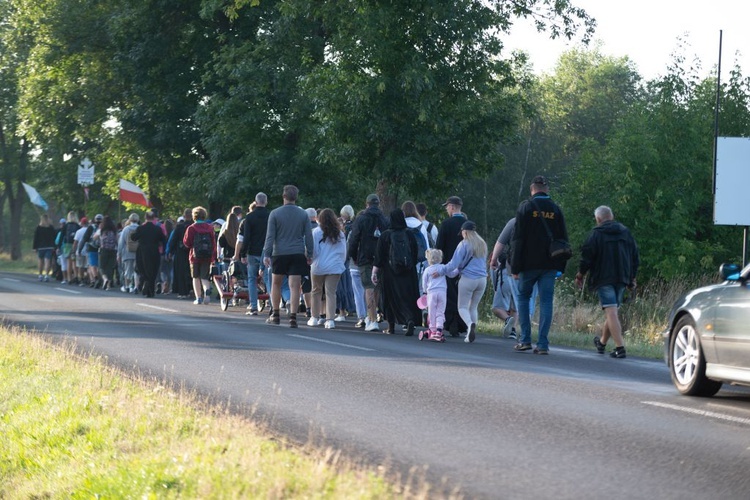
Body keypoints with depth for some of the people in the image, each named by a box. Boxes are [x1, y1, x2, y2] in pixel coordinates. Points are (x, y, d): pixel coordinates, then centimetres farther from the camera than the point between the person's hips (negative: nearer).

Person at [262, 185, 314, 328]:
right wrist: (309, 254, 10)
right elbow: (309, 236, 3)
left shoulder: (275, 214, -4)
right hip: (297, 254, 1)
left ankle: (275, 315, 20)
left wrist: (266, 254, -5)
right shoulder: (303, 214, 2)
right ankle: (293, 317, -9)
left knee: (276, 284, 16)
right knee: (294, 286, -2)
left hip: (279, 253, -1)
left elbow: (270, 236, -6)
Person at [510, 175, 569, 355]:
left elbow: (517, 238, -7)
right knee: (546, 301, 3)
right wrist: (561, 266, 13)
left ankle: (525, 339, 6)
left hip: (529, 263, -2)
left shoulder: (526, 207, -5)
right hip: (550, 264, 2)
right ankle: (543, 343, -3)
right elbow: (563, 238, 9)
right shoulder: (556, 209, 6)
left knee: (523, 297, 13)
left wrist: (515, 266, -5)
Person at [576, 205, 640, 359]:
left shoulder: (596, 234, -3)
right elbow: (635, 256, 17)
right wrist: (632, 278, 24)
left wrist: (580, 274, 9)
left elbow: (587, 256, -5)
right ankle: (602, 343, 36)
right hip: (621, 279, 6)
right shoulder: (626, 233, 14)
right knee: (612, 311, 18)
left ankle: (620, 347, -23)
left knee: (611, 312, -11)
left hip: (604, 279, -6)